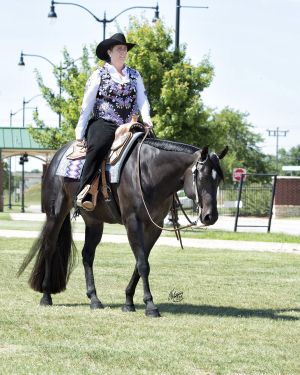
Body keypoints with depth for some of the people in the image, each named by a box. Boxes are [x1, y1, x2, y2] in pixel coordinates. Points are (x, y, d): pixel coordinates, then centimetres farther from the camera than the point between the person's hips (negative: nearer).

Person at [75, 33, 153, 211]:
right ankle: (84, 194, -43)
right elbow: (87, 104, 5)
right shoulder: (99, 75, 7)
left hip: (128, 127, 5)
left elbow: (142, 98, 8)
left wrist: (146, 118, -13)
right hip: (103, 124, -5)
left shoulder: (134, 75, 18)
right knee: (98, 147, -37)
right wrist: (80, 134, 0)